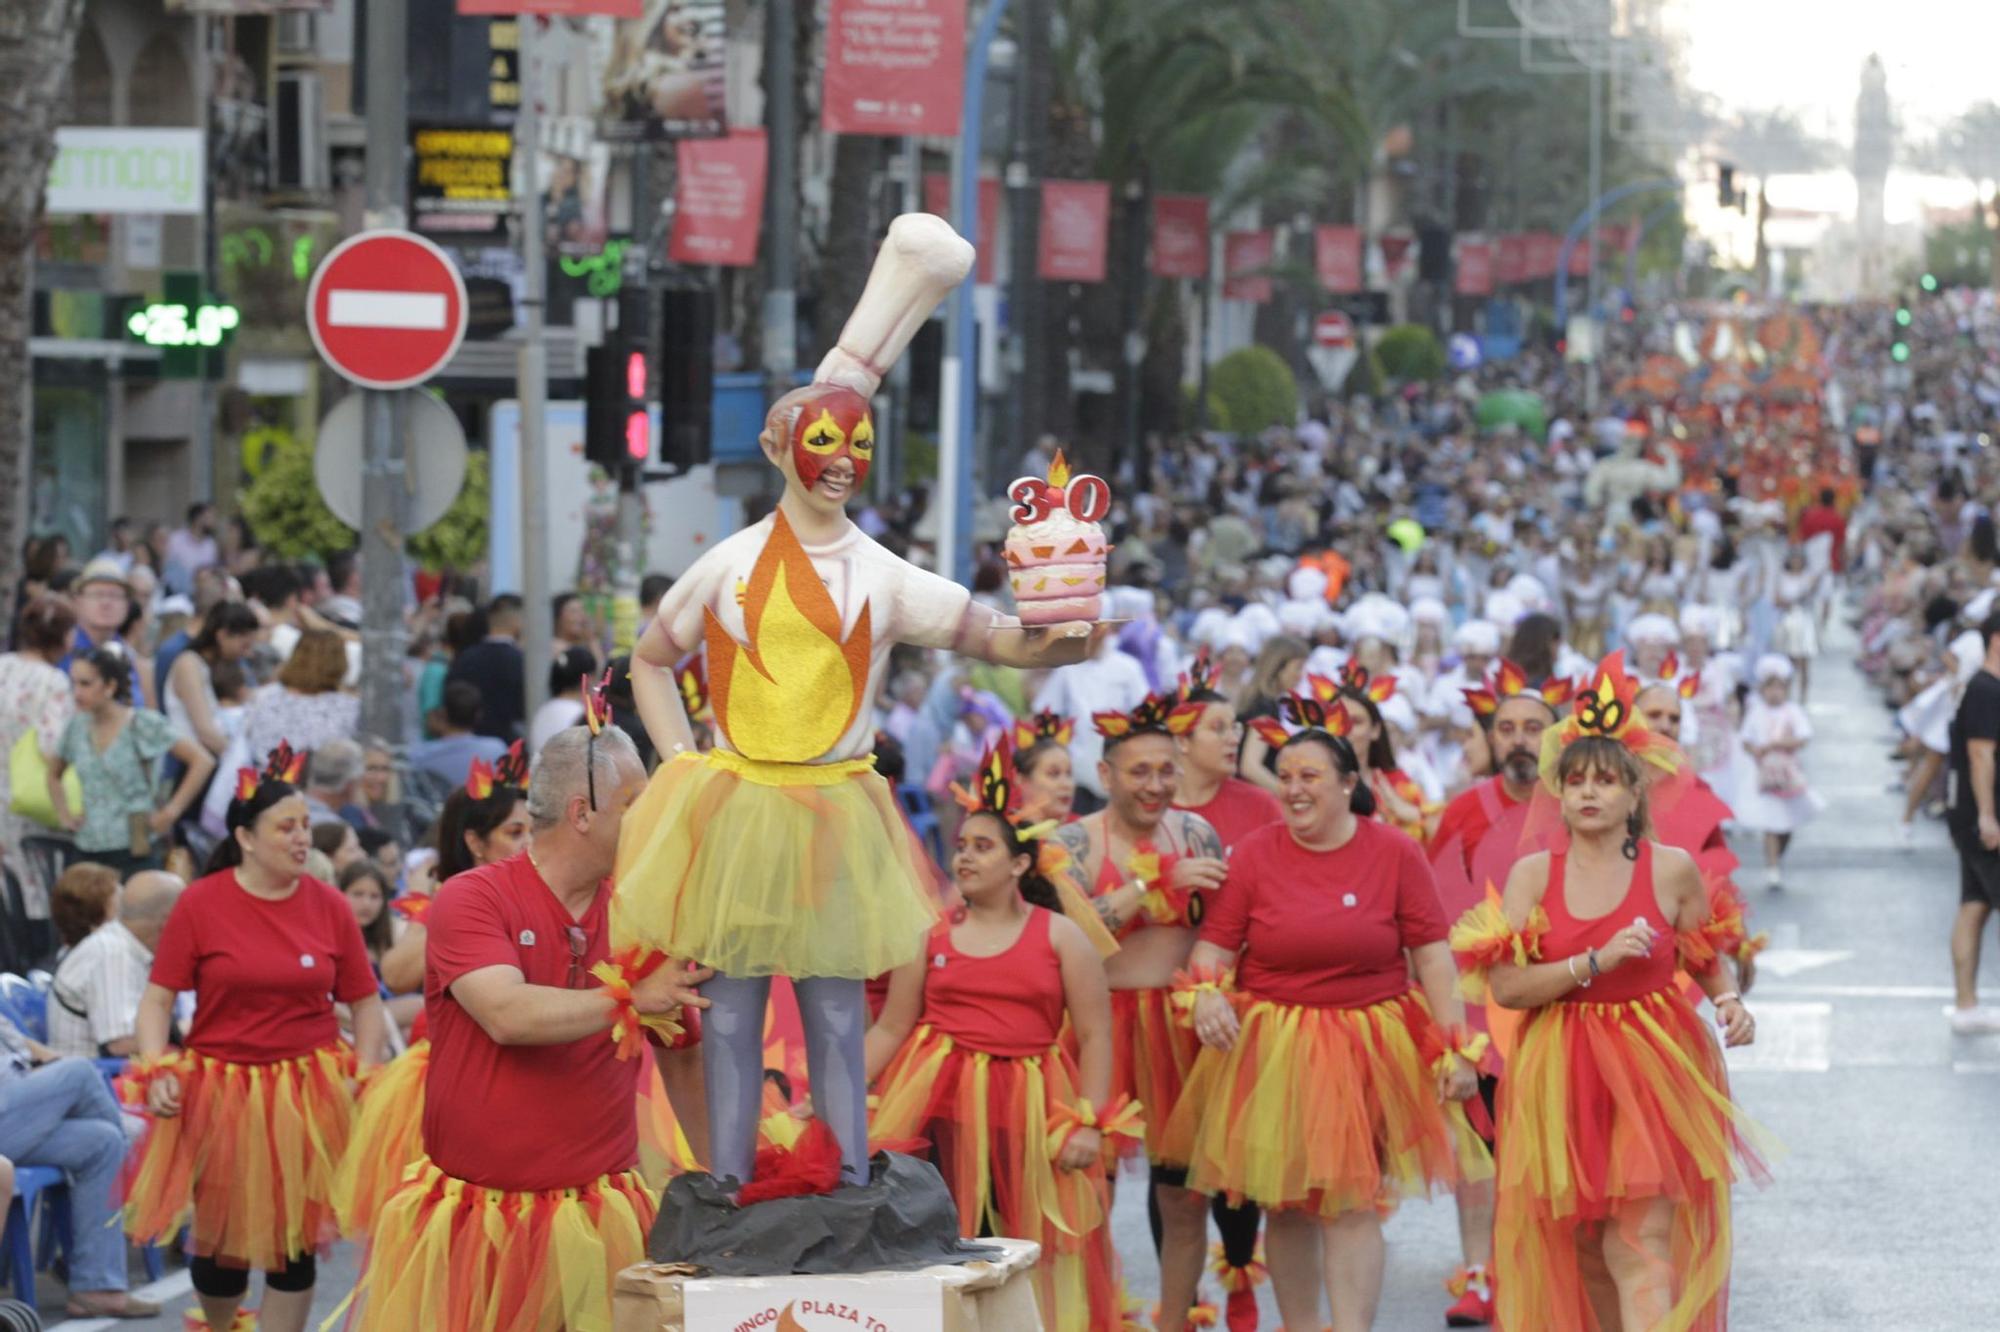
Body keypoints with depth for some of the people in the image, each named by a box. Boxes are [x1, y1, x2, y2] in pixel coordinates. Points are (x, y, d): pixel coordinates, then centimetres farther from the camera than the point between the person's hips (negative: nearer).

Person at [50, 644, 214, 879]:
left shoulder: (142, 724, -4)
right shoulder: (78, 727, 10)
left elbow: (203, 761, -6)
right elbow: (54, 774, 29)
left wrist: (172, 811, -9)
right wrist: (64, 814, 13)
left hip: (134, 854, -5)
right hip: (89, 852, 5)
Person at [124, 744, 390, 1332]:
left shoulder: (329, 905, -1)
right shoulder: (200, 903, -7)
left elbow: (365, 1002, 5)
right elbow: (157, 998, -5)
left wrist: (366, 1078, -8)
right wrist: (156, 1071, -18)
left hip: (307, 1097, 1)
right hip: (220, 1093, -1)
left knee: (293, 1240, 3)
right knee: (221, 1239, 9)